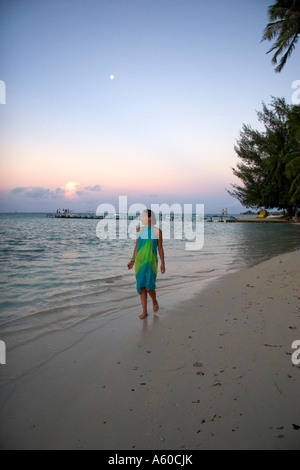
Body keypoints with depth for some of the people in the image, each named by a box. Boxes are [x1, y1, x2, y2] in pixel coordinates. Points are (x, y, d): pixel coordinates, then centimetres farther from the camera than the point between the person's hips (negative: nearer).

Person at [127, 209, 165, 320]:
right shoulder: (139, 230, 5)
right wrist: (132, 260, 10)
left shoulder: (157, 231, -4)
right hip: (139, 261, 4)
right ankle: (144, 311, 14)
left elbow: (160, 248, 0)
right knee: (141, 287, 4)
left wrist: (162, 263, -1)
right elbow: (137, 246, 12)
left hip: (151, 261, -3)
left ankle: (154, 301, 22)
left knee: (149, 287, -10)